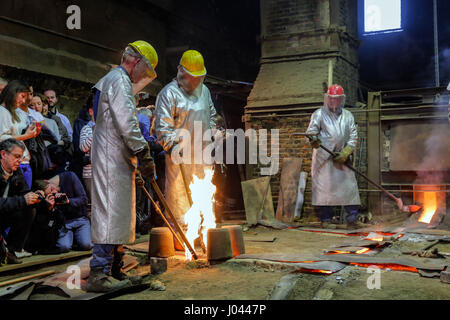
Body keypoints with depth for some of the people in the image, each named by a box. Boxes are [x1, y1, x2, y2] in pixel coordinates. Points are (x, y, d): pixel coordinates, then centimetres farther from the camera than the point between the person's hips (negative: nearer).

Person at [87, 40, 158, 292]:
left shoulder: (113, 80, 24)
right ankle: (98, 275, -10)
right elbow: (127, 125, -20)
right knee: (111, 212, -11)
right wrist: (144, 155, -16)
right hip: (113, 158, -11)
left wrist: (137, 156, 22)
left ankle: (114, 270, 20)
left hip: (115, 158, 11)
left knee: (119, 214, 13)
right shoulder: (119, 81, -10)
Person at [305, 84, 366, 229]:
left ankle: (352, 219, 4)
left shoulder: (348, 116, 13)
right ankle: (326, 220, 4)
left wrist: (345, 153, -5)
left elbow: (353, 137, 9)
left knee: (349, 186, -2)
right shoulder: (319, 114, 4)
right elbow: (311, 131, -3)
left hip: (341, 158, 3)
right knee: (325, 187, -4)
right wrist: (313, 140, -27)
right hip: (323, 157, -3)